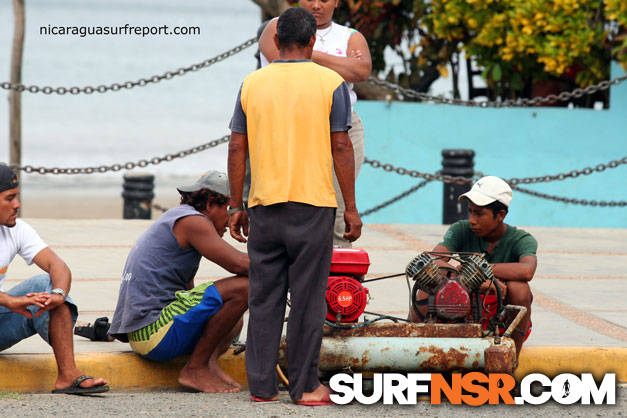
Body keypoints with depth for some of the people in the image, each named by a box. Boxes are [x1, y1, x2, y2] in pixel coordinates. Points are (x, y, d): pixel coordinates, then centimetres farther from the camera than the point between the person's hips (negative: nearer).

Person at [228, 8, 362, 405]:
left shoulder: (252, 83, 4)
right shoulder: (330, 83, -4)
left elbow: (237, 149, 4)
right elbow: (341, 148, -6)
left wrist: (237, 206, 12)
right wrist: (351, 208, -1)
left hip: (264, 207, 3)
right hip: (313, 205, -3)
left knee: (264, 297, 8)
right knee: (307, 297, 2)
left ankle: (262, 385, 9)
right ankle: (305, 386, 5)